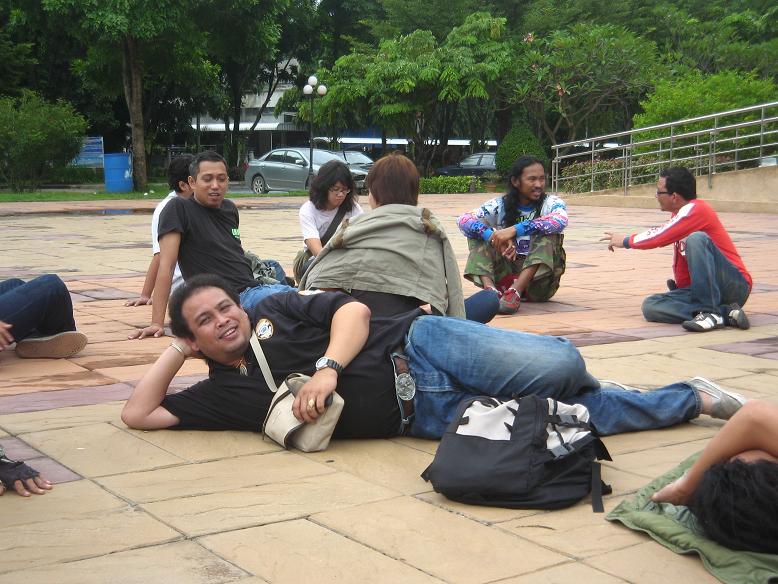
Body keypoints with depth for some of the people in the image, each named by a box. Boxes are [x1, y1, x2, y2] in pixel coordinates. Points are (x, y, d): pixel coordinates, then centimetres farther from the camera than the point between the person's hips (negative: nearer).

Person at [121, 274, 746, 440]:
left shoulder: (275, 309, 5)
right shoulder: (220, 392, 12)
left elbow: (353, 308, -6)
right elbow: (138, 413, 9)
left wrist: (327, 367, -22)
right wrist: (177, 349, 7)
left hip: (418, 346, -1)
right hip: (420, 413, 1)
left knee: (558, 367, -20)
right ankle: (691, 399, 11)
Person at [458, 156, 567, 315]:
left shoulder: (552, 203, -3)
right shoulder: (500, 205, 2)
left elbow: (560, 221, -28)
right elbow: (464, 220, -13)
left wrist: (515, 230, -36)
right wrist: (494, 236, -32)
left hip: (539, 279, -2)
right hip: (506, 275, 2)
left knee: (547, 233, -24)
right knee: (480, 230, -12)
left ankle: (515, 291, -39)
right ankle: (490, 288, -35)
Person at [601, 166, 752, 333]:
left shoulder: (695, 209, -14)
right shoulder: (678, 216, 14)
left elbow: (660, 237, -18)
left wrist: (626, 241, -2)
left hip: (735, 285, -8)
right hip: (704, 288, 9)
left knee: (697, 239, -32)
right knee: (651, 306, -11)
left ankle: (710, 312, -27)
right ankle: (725, 312, -16)